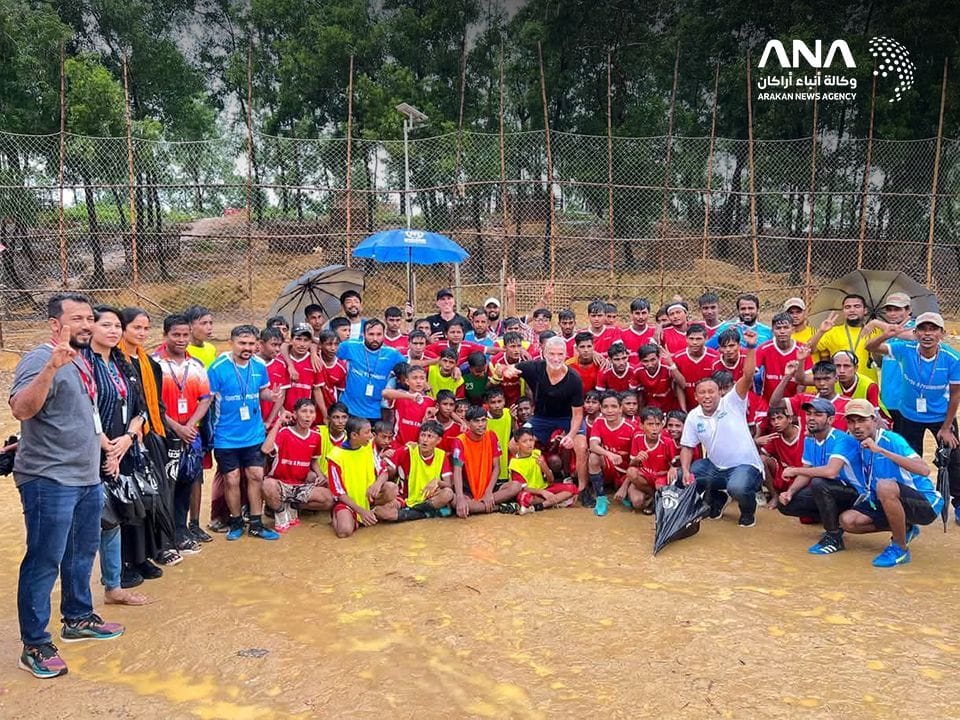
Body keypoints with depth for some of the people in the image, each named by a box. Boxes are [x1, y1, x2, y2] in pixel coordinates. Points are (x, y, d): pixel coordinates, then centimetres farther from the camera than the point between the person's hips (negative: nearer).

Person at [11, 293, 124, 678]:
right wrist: (52, 366, -45)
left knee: (83, 552, 20)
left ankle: (78, 618, 36)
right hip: (50, 481, -9)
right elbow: (20, 408, -35)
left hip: (87, 478, 9)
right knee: (44, 562, -2)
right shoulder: (40, 359, -16)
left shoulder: (81, 361, 12)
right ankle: (35, 646, 9)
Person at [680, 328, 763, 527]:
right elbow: (687, 447, 6)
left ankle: (748, 511, 3)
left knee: (737, 487, -35)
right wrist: (685, 470, -12)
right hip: (715, 466, 6)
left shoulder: (732, 403, -9)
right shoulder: (693, 417, 2)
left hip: (745, 465, -5)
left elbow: (748, 377, -23)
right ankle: (716, 497, 22)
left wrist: (751, 348, -36)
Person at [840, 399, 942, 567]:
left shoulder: (891, 440, -19)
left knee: (885, 485, -36)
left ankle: (901, 549, -17)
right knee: (847, 520, -12)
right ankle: (903, 530, 9)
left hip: (926, 504, -7)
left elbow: (924, 470, -36)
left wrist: (881, 450, -37)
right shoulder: (858, 445, 1)